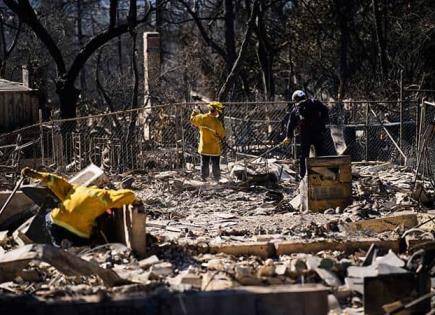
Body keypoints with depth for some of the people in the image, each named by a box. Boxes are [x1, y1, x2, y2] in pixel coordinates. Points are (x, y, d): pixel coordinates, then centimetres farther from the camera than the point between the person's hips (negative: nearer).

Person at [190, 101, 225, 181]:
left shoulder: (201, 118, -12)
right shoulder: (217, 122, -23)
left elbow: (192, 119, 10)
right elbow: (222, 134, -12)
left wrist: (195, 112, 28)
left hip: (204, 147, 3)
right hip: (215, 148, -3)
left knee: (204, 164, 17)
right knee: (215, 164, 11)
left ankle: (203, 178, 23)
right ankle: (217, 179, 20)